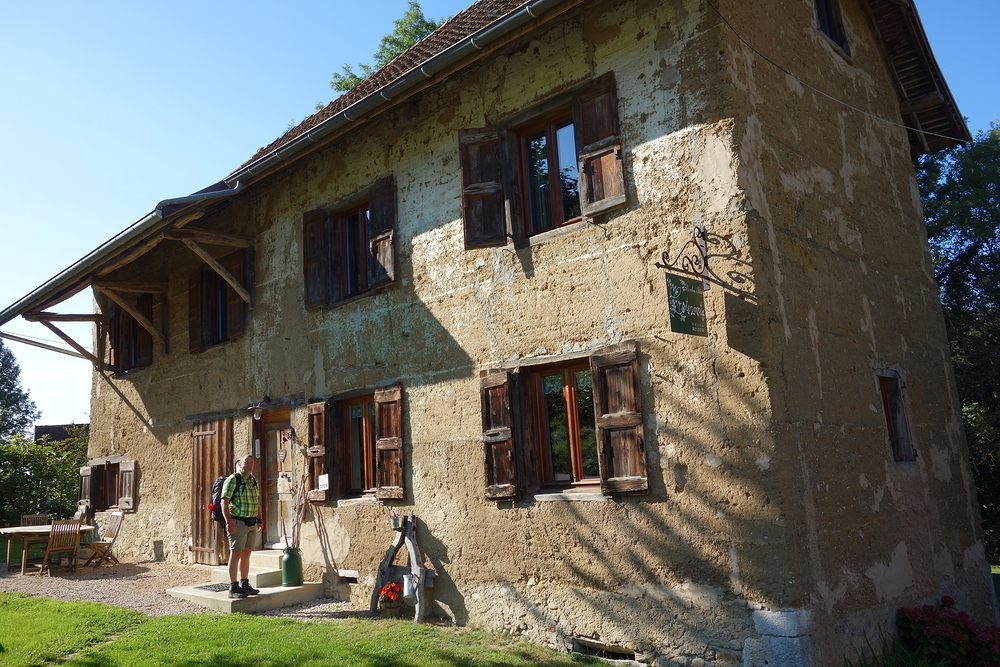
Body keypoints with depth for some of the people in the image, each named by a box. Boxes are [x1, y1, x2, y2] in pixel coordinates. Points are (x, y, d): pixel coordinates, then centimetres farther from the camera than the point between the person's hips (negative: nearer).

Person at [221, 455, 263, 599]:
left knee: (246, 554, 12)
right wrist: (229, 521, -22)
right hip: (238, 522, -7)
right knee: (236, 554, -3)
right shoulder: (233, 480, -9)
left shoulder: (254, 481, 15)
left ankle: (244, 585, 20)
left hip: (251, 523, 7)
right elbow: (224, 502, -14)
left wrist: (259, 519, 18)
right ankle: (233, 588, 2)